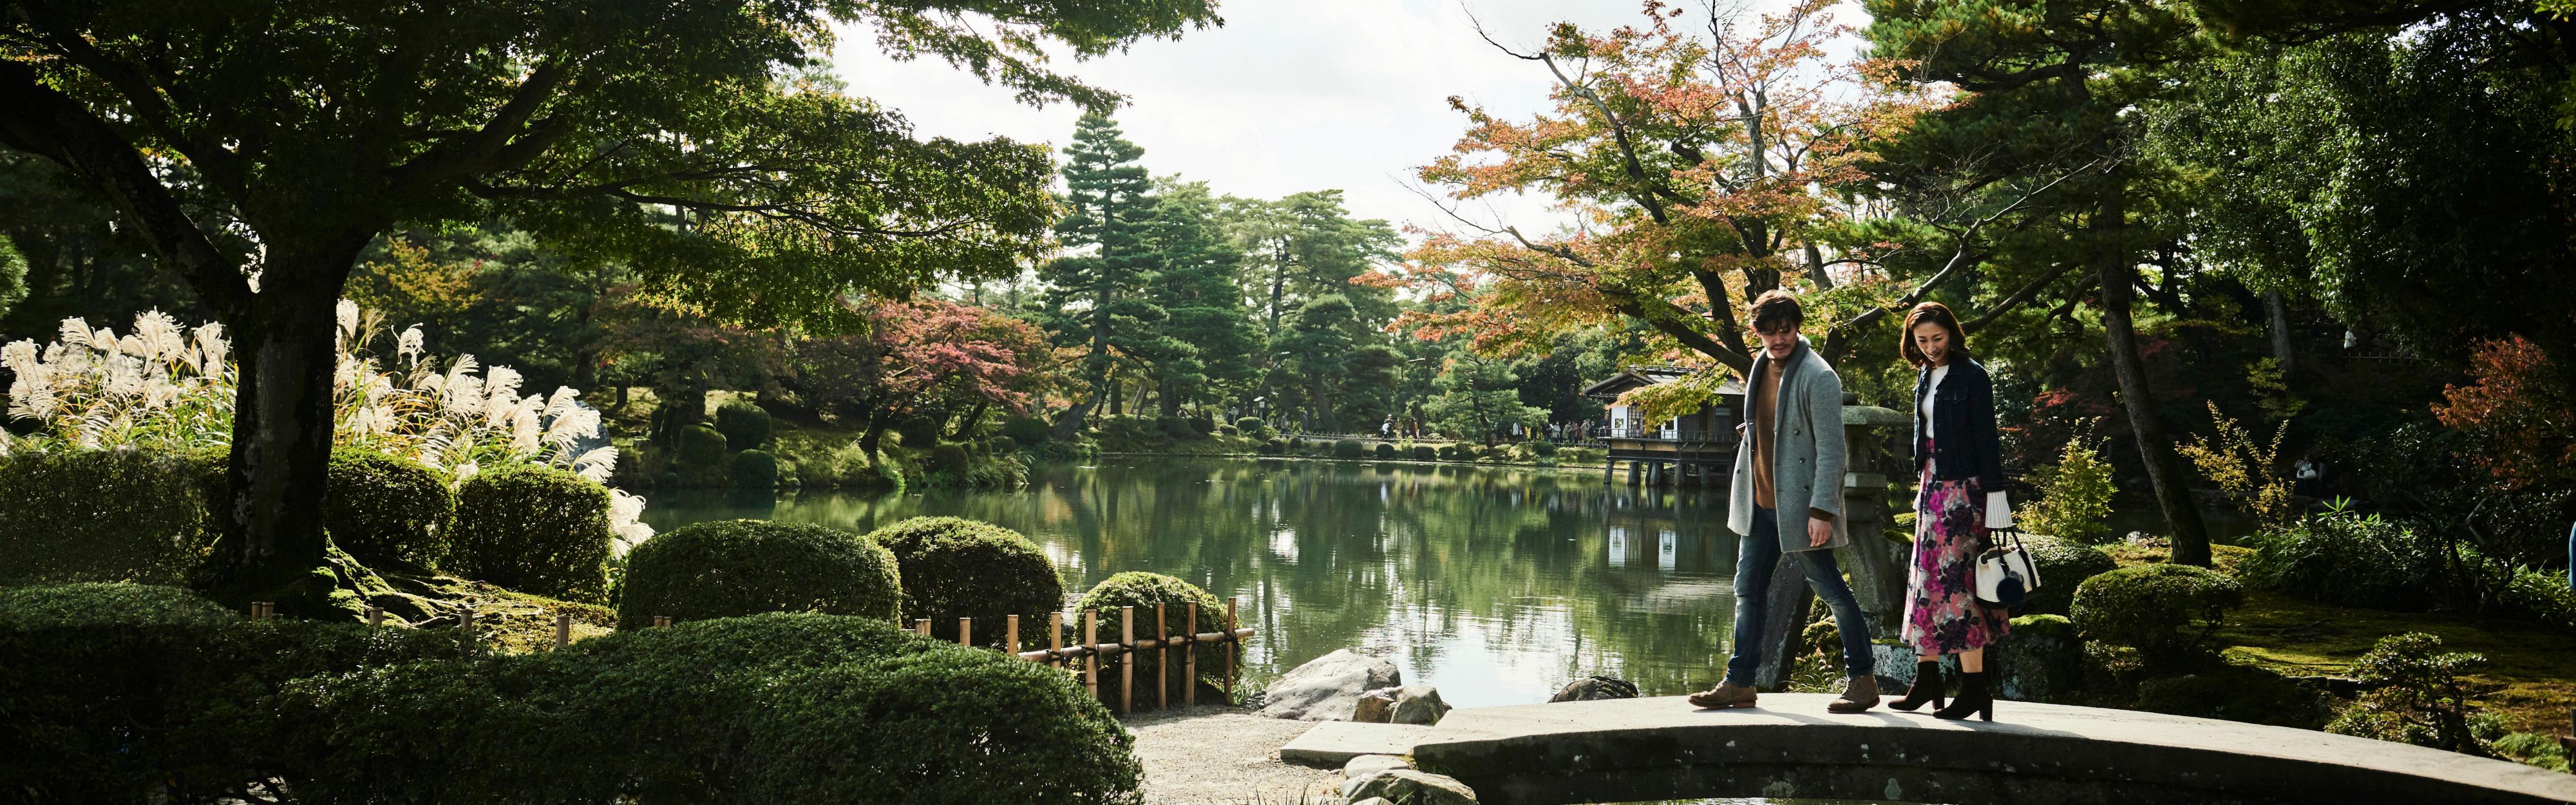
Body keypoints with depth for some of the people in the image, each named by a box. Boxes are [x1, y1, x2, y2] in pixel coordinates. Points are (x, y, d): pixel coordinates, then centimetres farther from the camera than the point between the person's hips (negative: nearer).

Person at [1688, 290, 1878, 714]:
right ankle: (1738, 683, 17)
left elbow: (1831, 450, -17)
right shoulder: (1763, 365, 10)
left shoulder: (1818, 377, -15)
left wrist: (1822, 510, -22)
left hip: (1798, 505, -8)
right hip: (1759, 504, 8)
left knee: (1830, 590, 3)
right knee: (1748, 590, 9)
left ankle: (1863, 680, 16)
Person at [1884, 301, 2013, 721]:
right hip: (1933, 483, 8)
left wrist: (1995, 497, -14)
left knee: (1955, 581, -9)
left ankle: (1974, 686, -4)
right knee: (1927, 579, 9)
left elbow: (1987, 438, -11)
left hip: (1963, 487, -8)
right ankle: (1927, 679, 16)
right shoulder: (1926, 376, 13)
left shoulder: (1972, 376, -9)